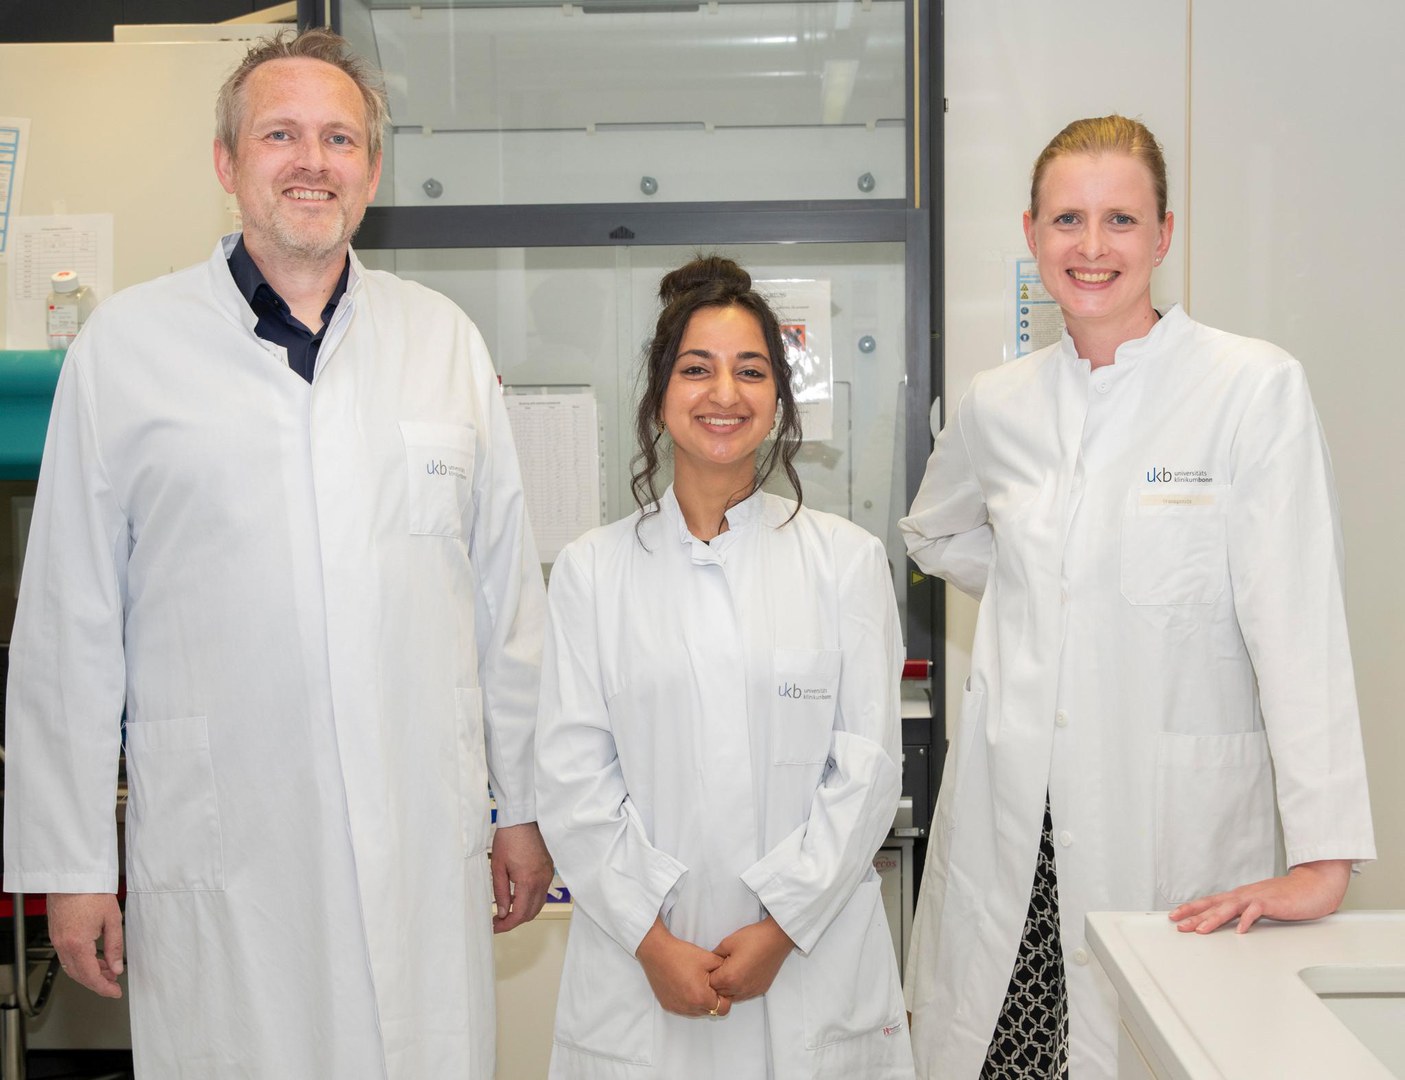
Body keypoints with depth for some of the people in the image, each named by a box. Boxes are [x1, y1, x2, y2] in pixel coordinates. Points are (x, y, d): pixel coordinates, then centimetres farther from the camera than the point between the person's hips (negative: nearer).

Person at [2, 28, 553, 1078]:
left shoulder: (444, 338, 7)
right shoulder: (125, 343, 1)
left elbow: (507, 591, 10)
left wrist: (524, 805, 10)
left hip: (427, 845, 2)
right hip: (220, 856, -1)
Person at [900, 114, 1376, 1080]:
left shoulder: (1257, 388, -7)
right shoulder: (998, 403, 6)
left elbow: (1298, 627, -13)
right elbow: (935, 534, 27)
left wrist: (1323, 860, -19)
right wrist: (1040, 593, 10)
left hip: (1174, 821, -3)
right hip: (1008, 819, 4)